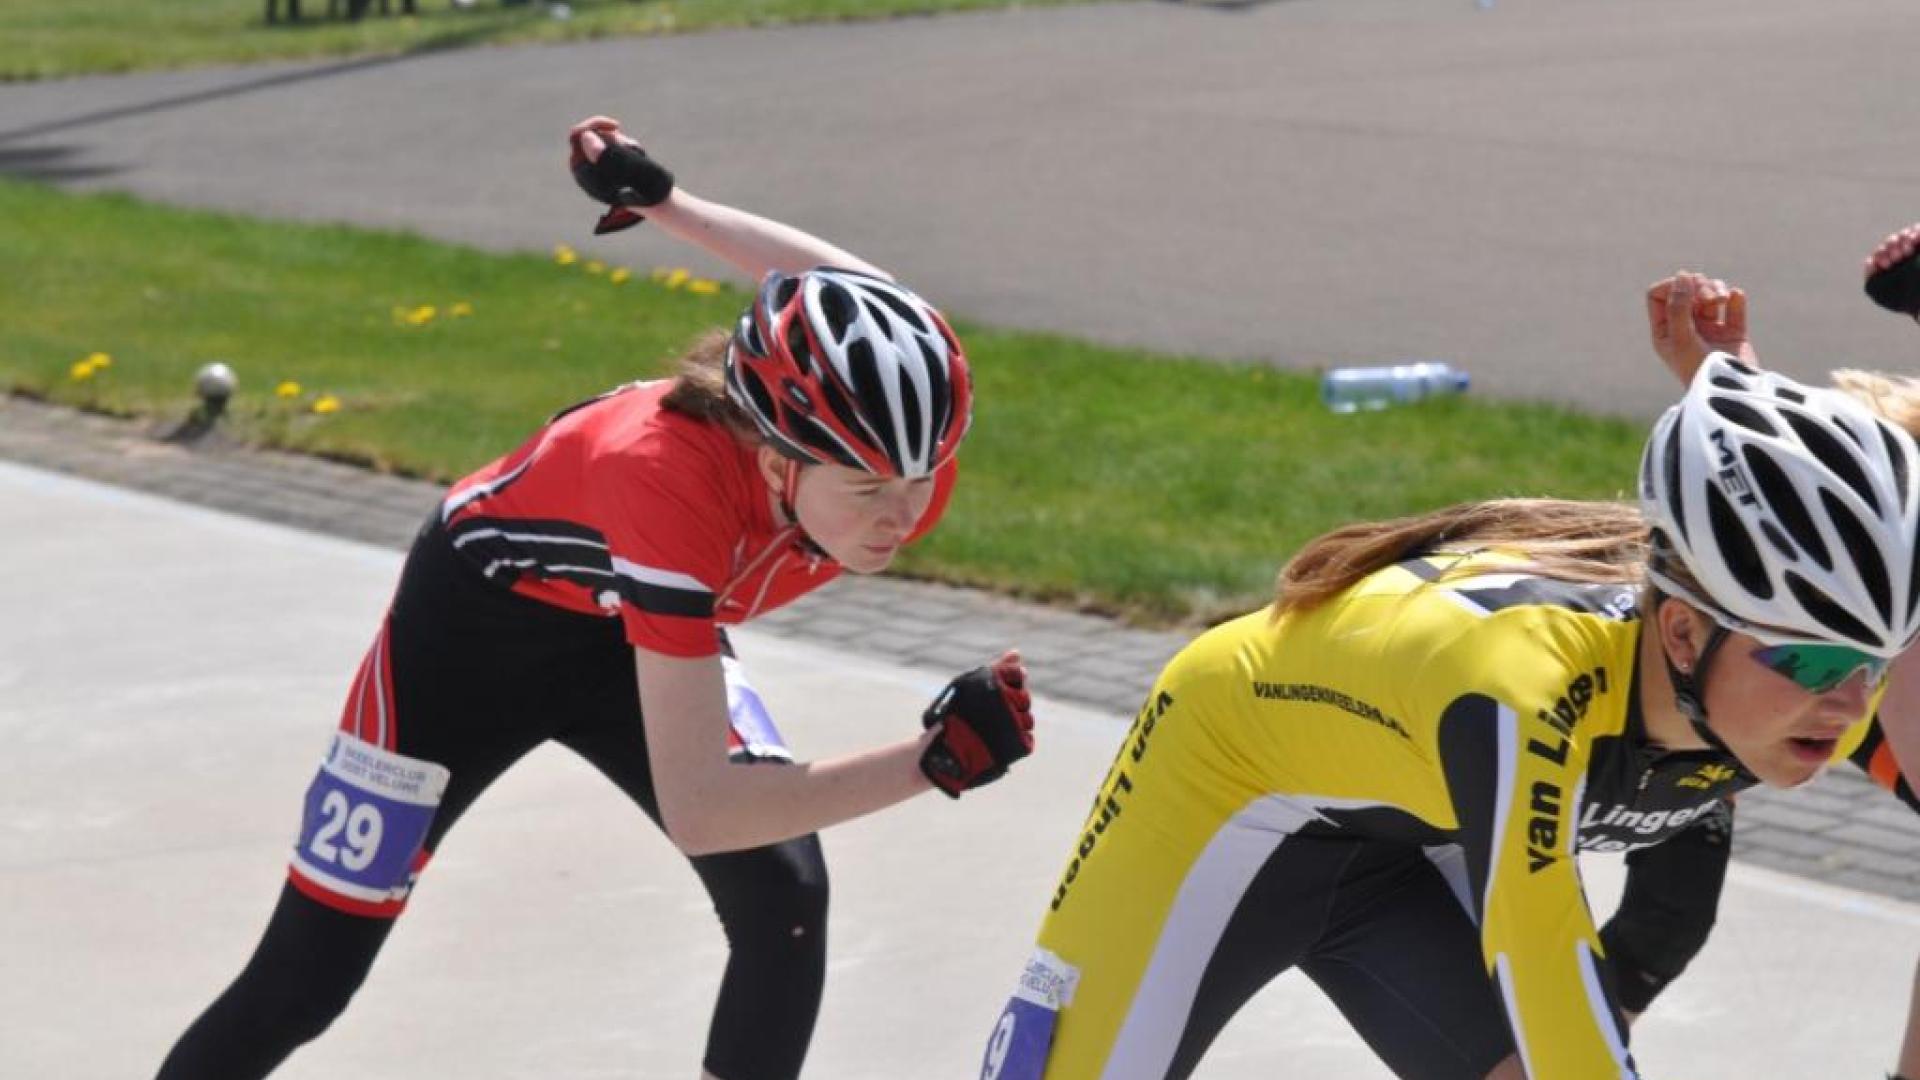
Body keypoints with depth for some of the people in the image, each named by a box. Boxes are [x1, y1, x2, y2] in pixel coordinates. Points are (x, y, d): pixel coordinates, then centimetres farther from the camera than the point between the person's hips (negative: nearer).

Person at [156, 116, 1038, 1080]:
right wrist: (934, 761, -54)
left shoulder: (894, 462, -28)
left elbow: (841, 289, -4)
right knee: (302, 981, -2)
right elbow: (697, 808, -47)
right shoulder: (672, 478, -46)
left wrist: (658, 199, 11)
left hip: (633, 634, 5)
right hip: (480, 622, -5)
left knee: (785, 903, -15)